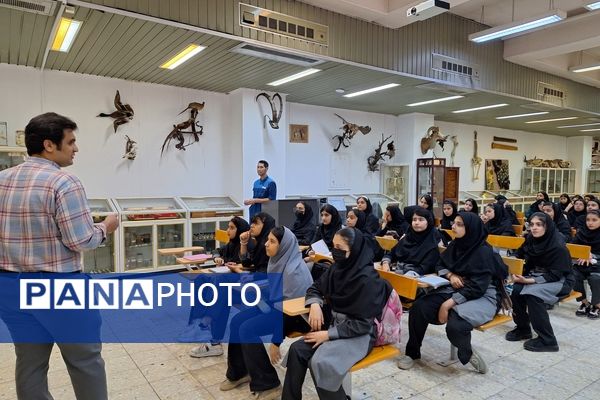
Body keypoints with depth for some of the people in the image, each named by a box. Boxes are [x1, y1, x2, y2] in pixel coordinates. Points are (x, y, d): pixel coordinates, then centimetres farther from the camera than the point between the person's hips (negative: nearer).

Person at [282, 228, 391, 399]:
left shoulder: (367, 279, -22)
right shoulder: (337, 269, -1)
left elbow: (363, 323, -21)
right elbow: (315, 288, 13)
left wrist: (328, 334, -20)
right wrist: (315, 304, -10)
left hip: (359, 334, -7)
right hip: (334, 324, 7)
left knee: (319, 363, -28)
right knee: (297, 349, -14)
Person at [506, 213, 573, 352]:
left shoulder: (558, 246, -21)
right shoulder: (531, 240, -3)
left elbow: (555, 275, -23)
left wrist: (528, 281, -33)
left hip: (560, 281, -5)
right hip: (537, 276, 6)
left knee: (532, 293, -32)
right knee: (515, 289, -23)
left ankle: (548, 340, -20)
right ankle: (523, 328, -1)